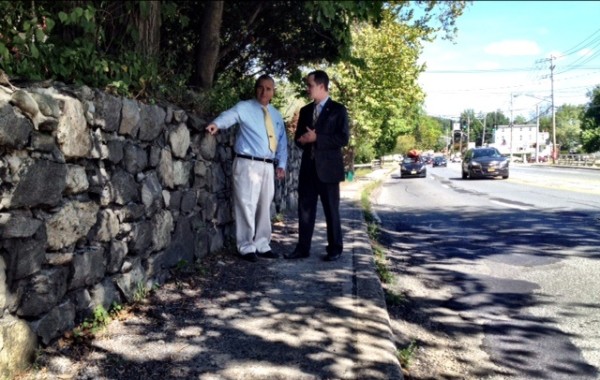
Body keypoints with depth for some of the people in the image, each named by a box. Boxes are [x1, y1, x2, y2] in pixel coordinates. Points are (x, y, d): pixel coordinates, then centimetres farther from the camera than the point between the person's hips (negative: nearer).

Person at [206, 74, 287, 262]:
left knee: (264, 207, 12)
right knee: (247, 206, -5)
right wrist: (217, 123, -45)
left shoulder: (276, 115, 16)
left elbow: (282, 142, 19)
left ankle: (262, 245, 22)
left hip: (268, 166, 6)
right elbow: (230, 115, -23)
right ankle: (246, 247, 6)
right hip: (248, 164, -6)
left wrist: (281, 164, 7)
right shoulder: (244, 107, -2)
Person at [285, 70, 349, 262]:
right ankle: (303, 248, 10)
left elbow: (343, 138, -10)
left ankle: (335, 249, 12)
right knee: (305, 209, 4)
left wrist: (317, 138, -16)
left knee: (331, 210, 3)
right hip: (308, 167, 5)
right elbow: (298, 137, 19)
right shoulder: (305, 110, 15)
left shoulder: (338, 109, -1)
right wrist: (303, 140, -6)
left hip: (328, 167, -5)